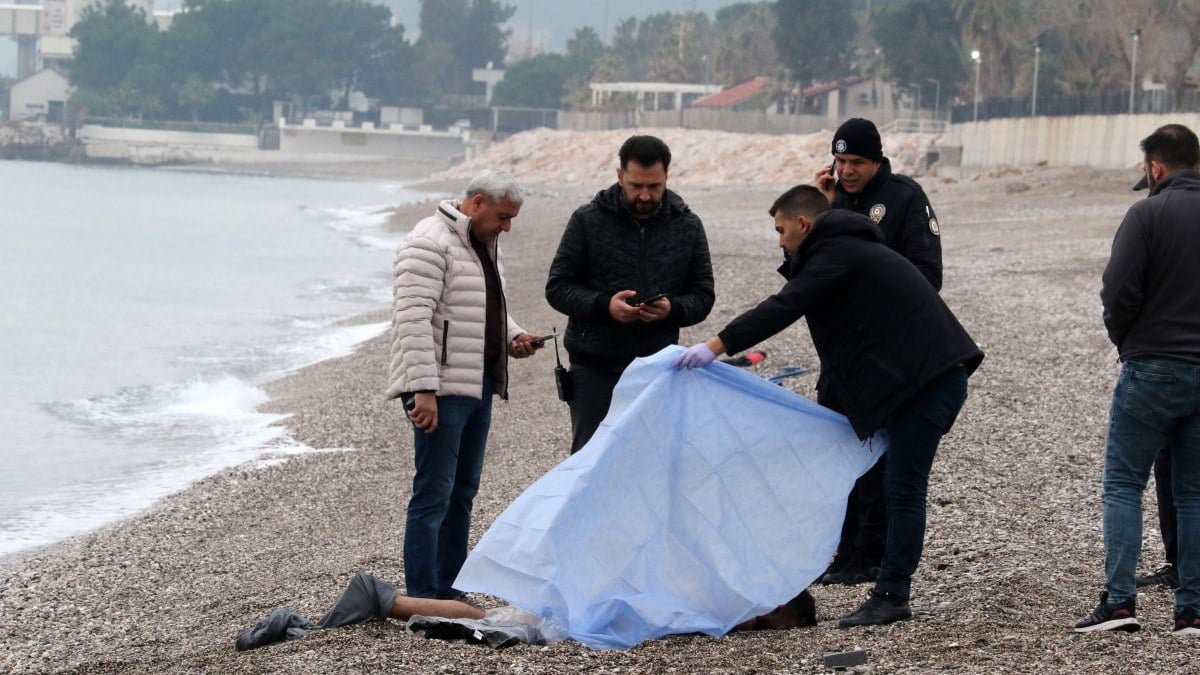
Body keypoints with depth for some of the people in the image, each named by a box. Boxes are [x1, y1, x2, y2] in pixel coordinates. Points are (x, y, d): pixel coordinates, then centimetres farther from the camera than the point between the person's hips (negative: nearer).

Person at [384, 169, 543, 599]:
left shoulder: (485, 245, 18)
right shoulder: (430, 243, -13)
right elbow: (414, 320, -20)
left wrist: (513, 338, 9)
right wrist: (423, 390, -26)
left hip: (478, 387, 10)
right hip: (441, 391, -10)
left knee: (463, 493, 13)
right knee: (434, 495, -9)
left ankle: (448, 594, 20)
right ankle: (422, 602, -7)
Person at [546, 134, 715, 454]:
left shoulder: (688, 226, 5)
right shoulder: (588, 220, -1)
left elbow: (703, 295, 9)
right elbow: (557, 287, 0)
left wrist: (672, 309, -15)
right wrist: (604, 306, -18)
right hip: (595, 368, -2)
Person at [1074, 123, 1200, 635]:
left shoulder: (1149, 214, -10)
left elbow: (1119, 290, -15)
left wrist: (1125, 340, 4)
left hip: (1153, 368, -5)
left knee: (1123, 484, 3)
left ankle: (1119, 599, -6)